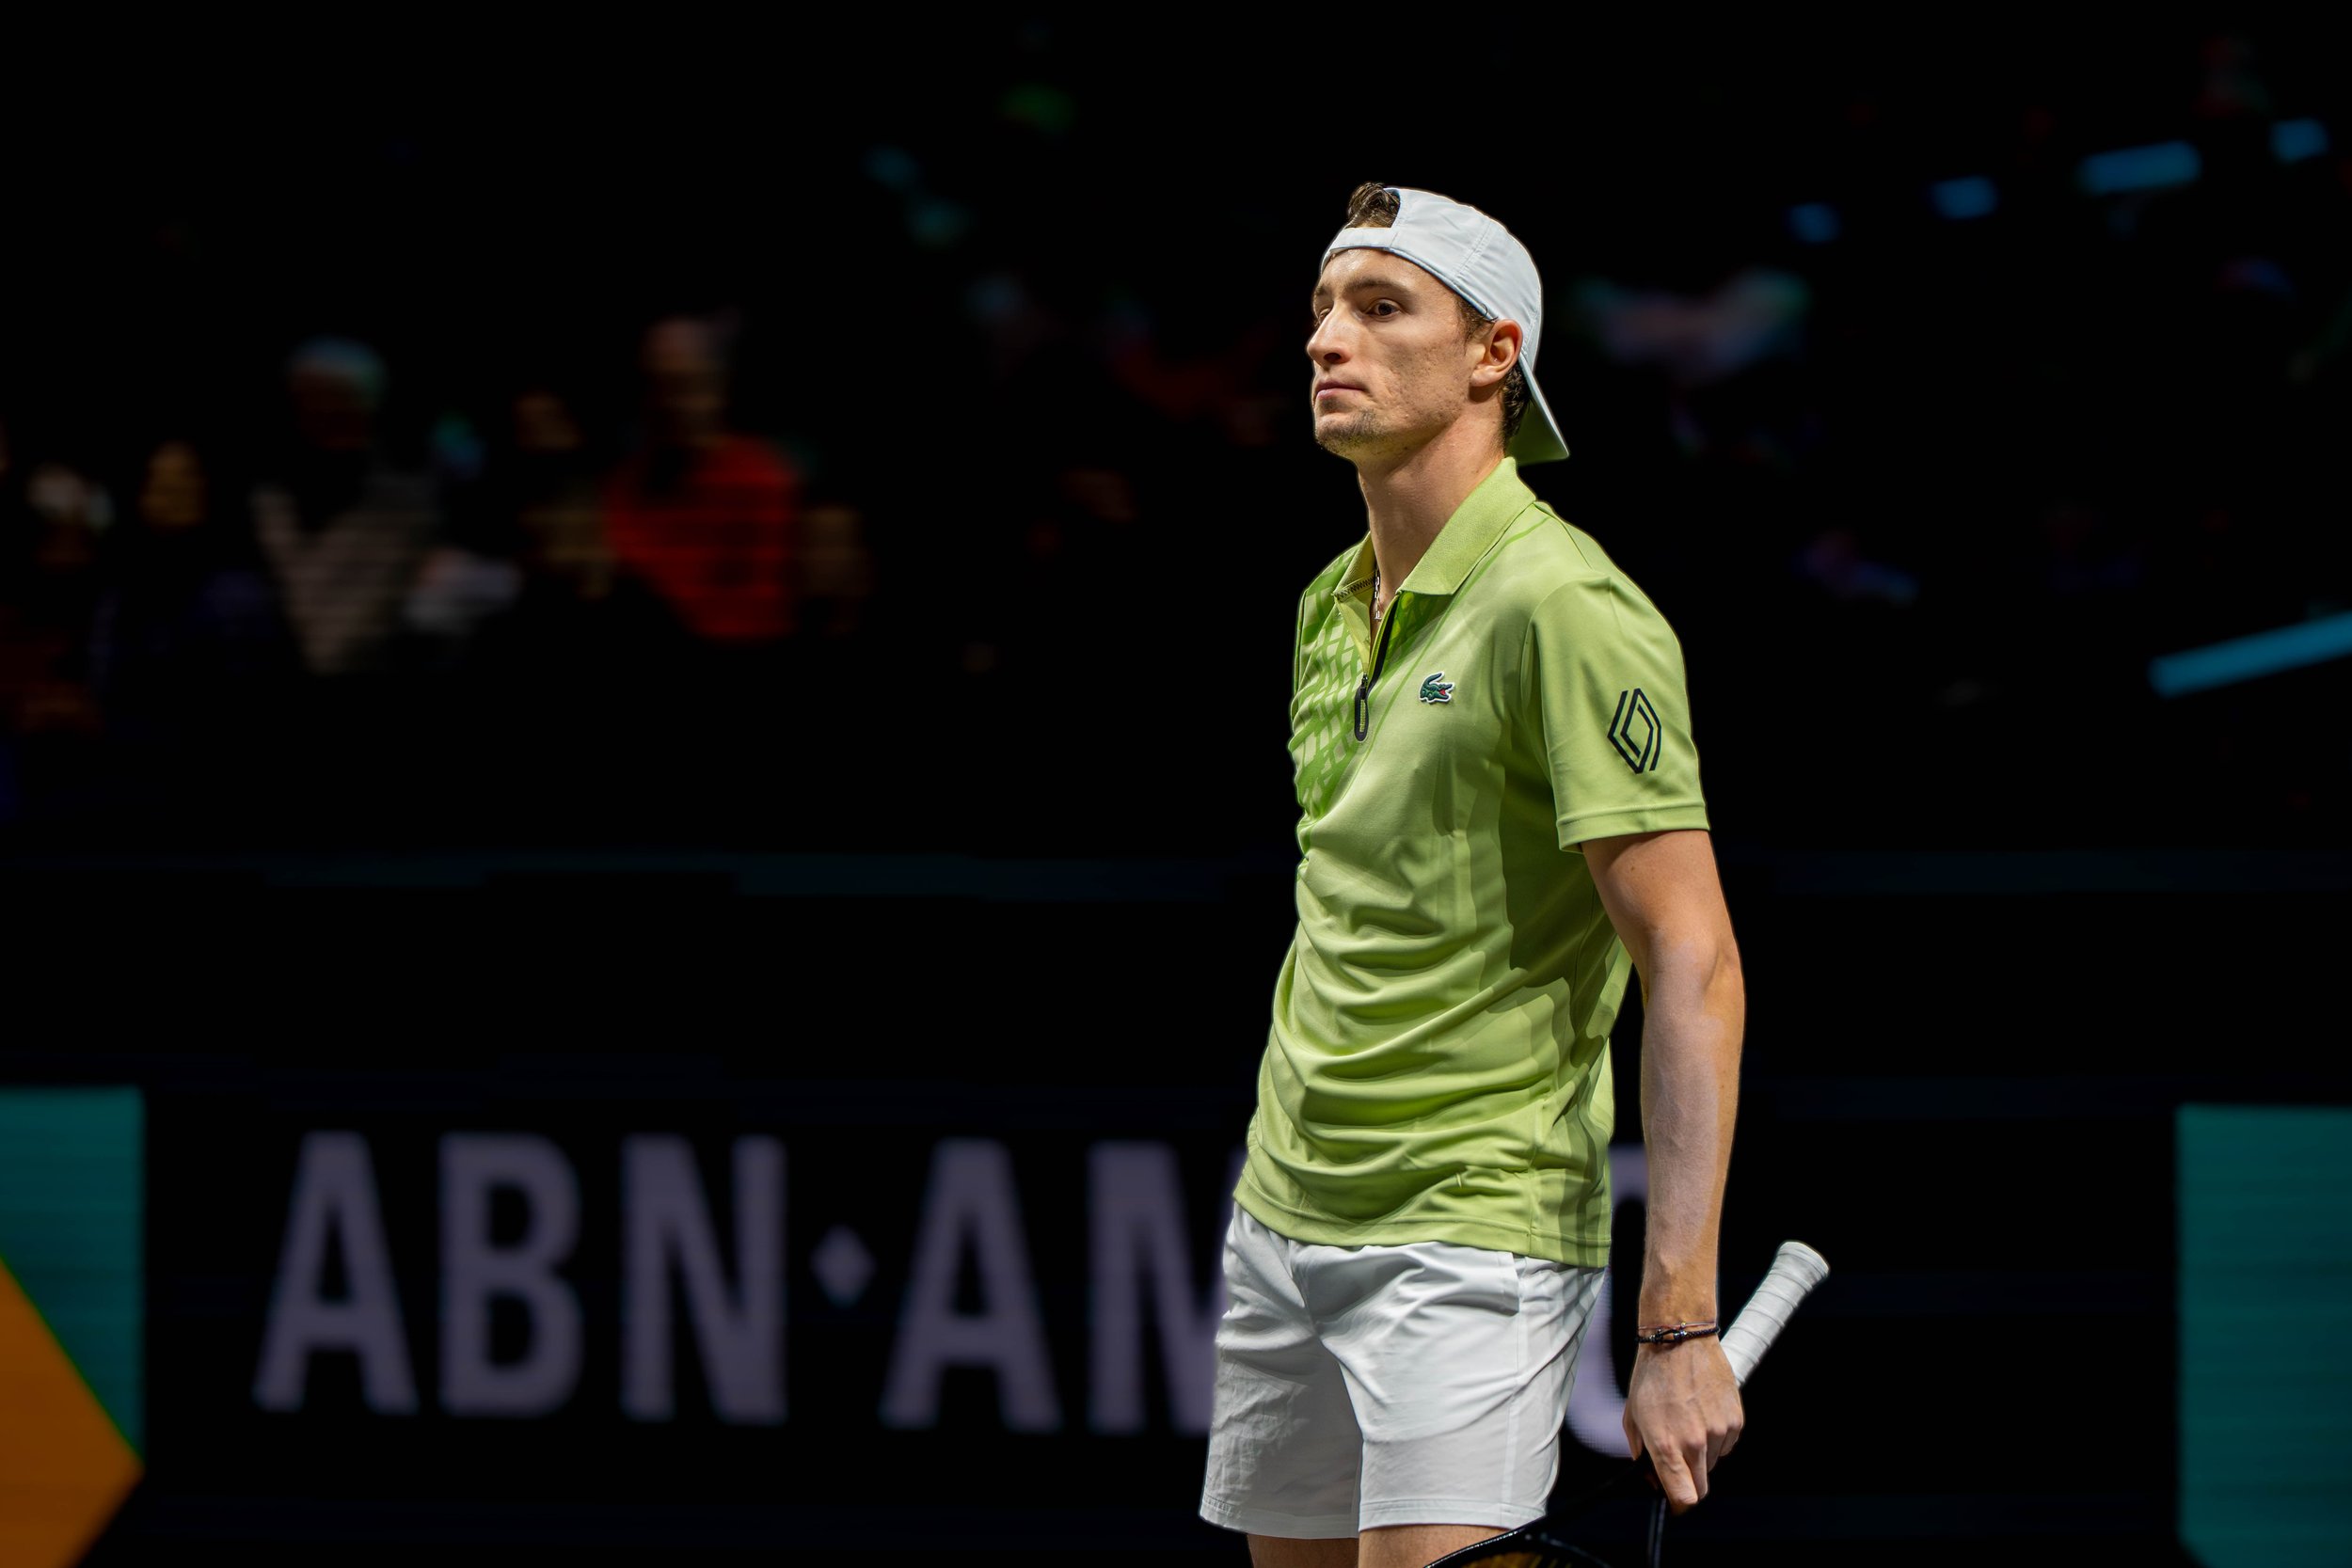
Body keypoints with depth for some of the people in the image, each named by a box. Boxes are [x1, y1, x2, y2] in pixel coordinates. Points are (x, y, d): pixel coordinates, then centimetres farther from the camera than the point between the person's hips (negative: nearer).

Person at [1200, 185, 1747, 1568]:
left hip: (1475, 1235, -8)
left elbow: (1694, 970, -18)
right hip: (1286, 1220, 8)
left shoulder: (1565, 609, -14)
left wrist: (1680, 1326, -23)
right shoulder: (1332, 608, 11)